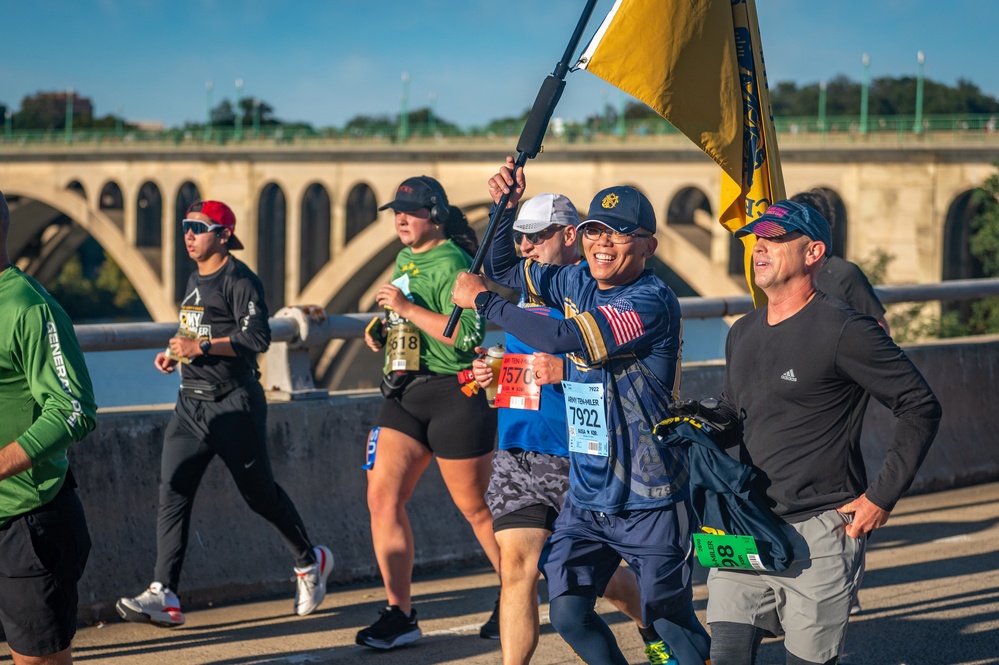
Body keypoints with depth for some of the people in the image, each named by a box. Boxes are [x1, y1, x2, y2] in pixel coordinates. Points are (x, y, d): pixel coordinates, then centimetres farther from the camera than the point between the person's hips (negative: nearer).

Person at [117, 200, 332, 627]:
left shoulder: (239, 280, -11)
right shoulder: (195, 280, 16)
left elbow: (257, 338, -22)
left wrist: (200, 347, -22)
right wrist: (175, 354, 11)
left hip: (233, 404, -8)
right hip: (191, 403, 8)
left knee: (259, 493, 5)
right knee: (172, 494, -5)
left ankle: (310, 561, 29)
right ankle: (163, 596, -10)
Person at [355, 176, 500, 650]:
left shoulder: (451, 265, -14)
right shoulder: (405, 260, 14)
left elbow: (468, 333, -26)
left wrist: (408, 308, -23)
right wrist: (382, 331, 15)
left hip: (454, 395, -8)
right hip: (404, 393, 8)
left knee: (475, 507, 3)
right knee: (382, 496, -2)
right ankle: (400, 614, 3)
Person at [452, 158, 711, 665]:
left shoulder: (652, 302, -20)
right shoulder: (578, 283, 5)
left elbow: (562, 338, -29)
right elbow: (503, 269, 19)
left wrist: (481, 300, -17)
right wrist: (505, 205, 1)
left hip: (649, 504, -7)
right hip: (584, 497, 7)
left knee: (671, 624, 3)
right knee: (569, 614, 2)